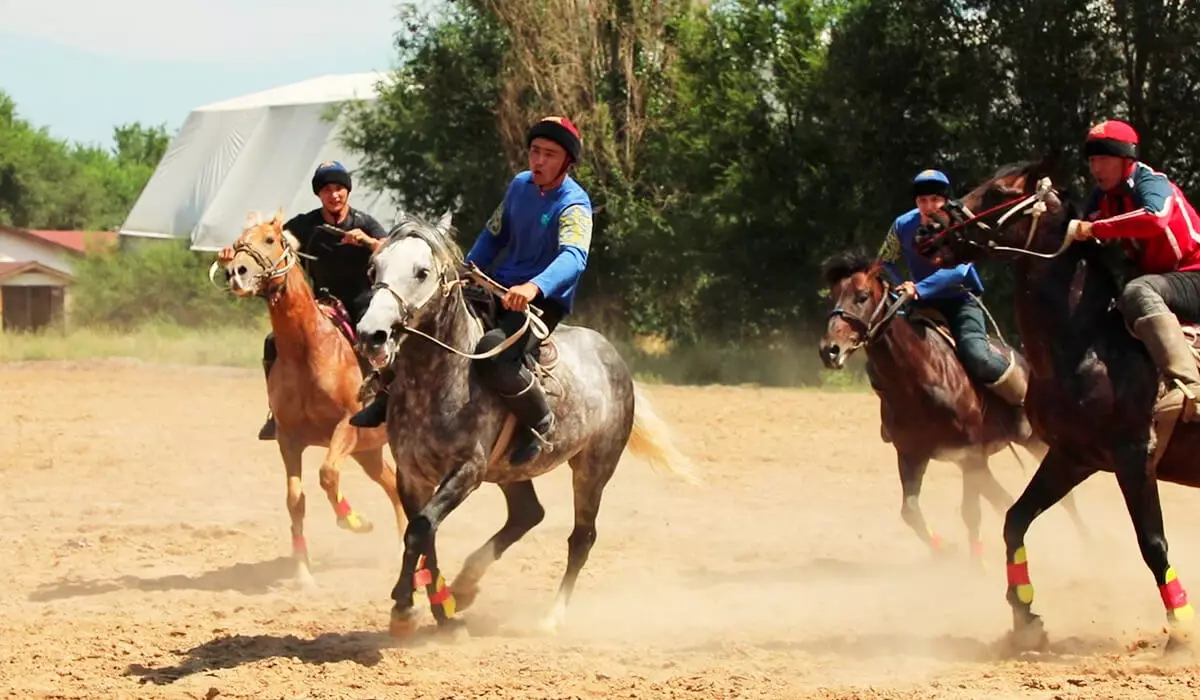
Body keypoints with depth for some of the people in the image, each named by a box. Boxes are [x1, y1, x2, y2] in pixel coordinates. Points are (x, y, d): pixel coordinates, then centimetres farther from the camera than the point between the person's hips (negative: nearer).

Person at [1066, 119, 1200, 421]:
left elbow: (1155, 218, -38)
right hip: (1159, 279, 10)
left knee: (1137, 292, -38)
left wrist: (1094, 229, -35)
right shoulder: (1103, 196, 8)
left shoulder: (1150, 182, -16)